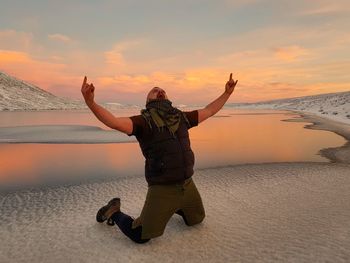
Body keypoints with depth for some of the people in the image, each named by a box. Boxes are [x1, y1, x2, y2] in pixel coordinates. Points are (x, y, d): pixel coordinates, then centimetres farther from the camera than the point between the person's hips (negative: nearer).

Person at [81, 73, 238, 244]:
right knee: (140, 236, 1)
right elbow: (115, 122, -27)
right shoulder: (143, 121, -10)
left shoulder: (181, 117, 8)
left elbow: (209, 111, 18)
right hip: (162, 189, -6)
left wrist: (227, 93, 17)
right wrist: (90, 102, -43)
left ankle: (174, 206, 50)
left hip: (187, 185, 6)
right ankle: (114, 212, 27)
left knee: (196, 219, 26)